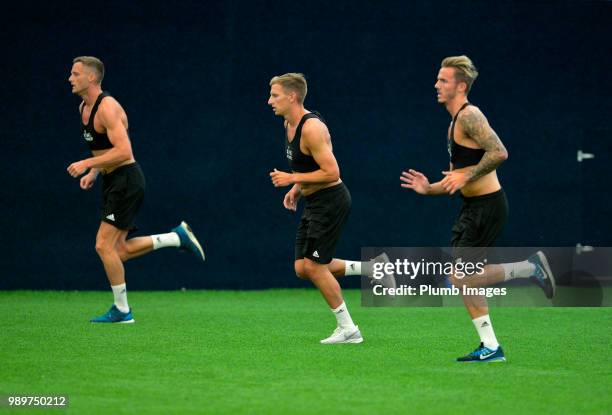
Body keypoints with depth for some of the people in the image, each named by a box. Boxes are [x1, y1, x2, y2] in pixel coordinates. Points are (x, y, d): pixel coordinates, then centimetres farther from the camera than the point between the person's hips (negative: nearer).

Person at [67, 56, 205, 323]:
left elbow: (123, 151, -26)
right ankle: (178, 236, 17)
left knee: (104, 245, -10)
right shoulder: (84, 108, 13)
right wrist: (93, 173, 9)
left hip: (126, 180, -10)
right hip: (112, 182, 10)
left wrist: (87, 163, -23)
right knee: (119, 250, 8)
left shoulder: (107, 107, -18)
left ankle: (122, 311, 0)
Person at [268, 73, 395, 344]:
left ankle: (347, 329, 3)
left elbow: (331, 172, -25)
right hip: (314, 204, 10)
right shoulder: (289, 125, 9)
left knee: (313, 266, -8)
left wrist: (292, 179, -20)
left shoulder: (311, 128, -21)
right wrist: (297, 189, 9)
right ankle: (370, 267, 15)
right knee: (302, 268, 7)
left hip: (330, 201, -10)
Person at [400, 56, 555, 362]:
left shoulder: (469, 116, -13)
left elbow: (499, 153, -26)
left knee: (461, 278, -11)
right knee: (462, 280, 7)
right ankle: (491, 348, 10)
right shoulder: (455, 122, 18)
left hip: (488, 207, -10)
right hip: (472, 208, 10)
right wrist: (429, 189, 12)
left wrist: (465, 176, -22)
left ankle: (530, 268, 0)